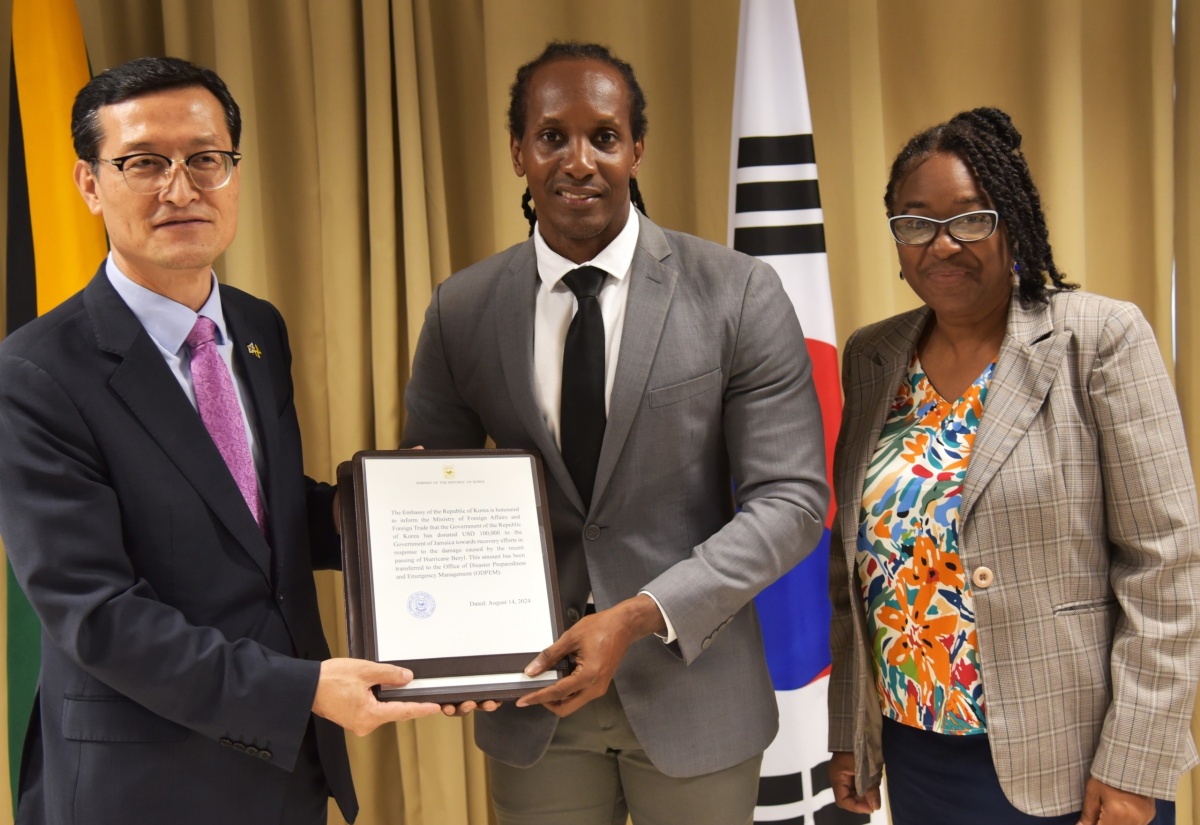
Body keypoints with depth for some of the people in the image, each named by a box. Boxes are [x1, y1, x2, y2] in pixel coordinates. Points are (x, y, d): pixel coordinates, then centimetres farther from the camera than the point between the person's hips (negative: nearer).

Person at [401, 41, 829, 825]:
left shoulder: (738, 292, -9)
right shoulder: (462, 310, -2)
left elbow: (792, 497, -10)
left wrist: (641, 615, -20)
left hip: (692, 688, -1)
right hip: (533, 687, 2)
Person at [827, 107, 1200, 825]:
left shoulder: (1100, 338, -11)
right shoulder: (871, 359, 4)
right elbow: (856, 555, 8)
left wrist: (1133, 766, -15)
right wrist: (847, 732, 9)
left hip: (1063, 765, -4)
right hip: (915, 749, 5)